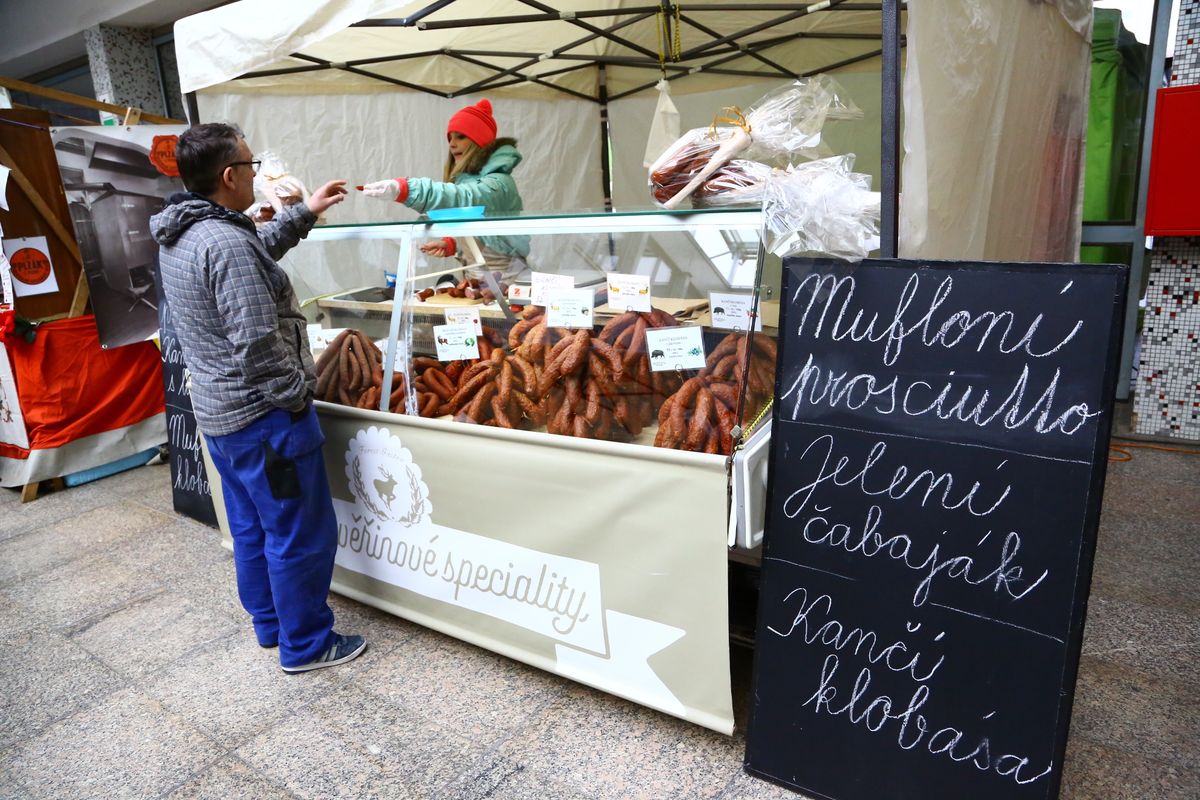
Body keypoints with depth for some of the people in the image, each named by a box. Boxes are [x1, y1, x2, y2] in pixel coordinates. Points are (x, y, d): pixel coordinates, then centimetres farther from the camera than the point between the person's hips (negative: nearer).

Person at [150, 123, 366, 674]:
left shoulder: (178, 236, 7)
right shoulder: (225, 244, -24)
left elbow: (256, 250, 24)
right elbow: (257, 344, -28)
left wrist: (304, 213, 23)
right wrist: (297, 394, -15)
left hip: (217, 413, 10)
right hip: (262, 418, -10)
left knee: (251, 529, 22)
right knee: (300, 535, 4)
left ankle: (270, 624, 38)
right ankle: (305, 645, 19)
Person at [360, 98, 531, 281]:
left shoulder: (498, 183, -14)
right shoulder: (466, 178, 12)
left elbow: (464, 198, -34)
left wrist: (403, 190, -45)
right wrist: (450, 245, -6)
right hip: (474, 280, 7)